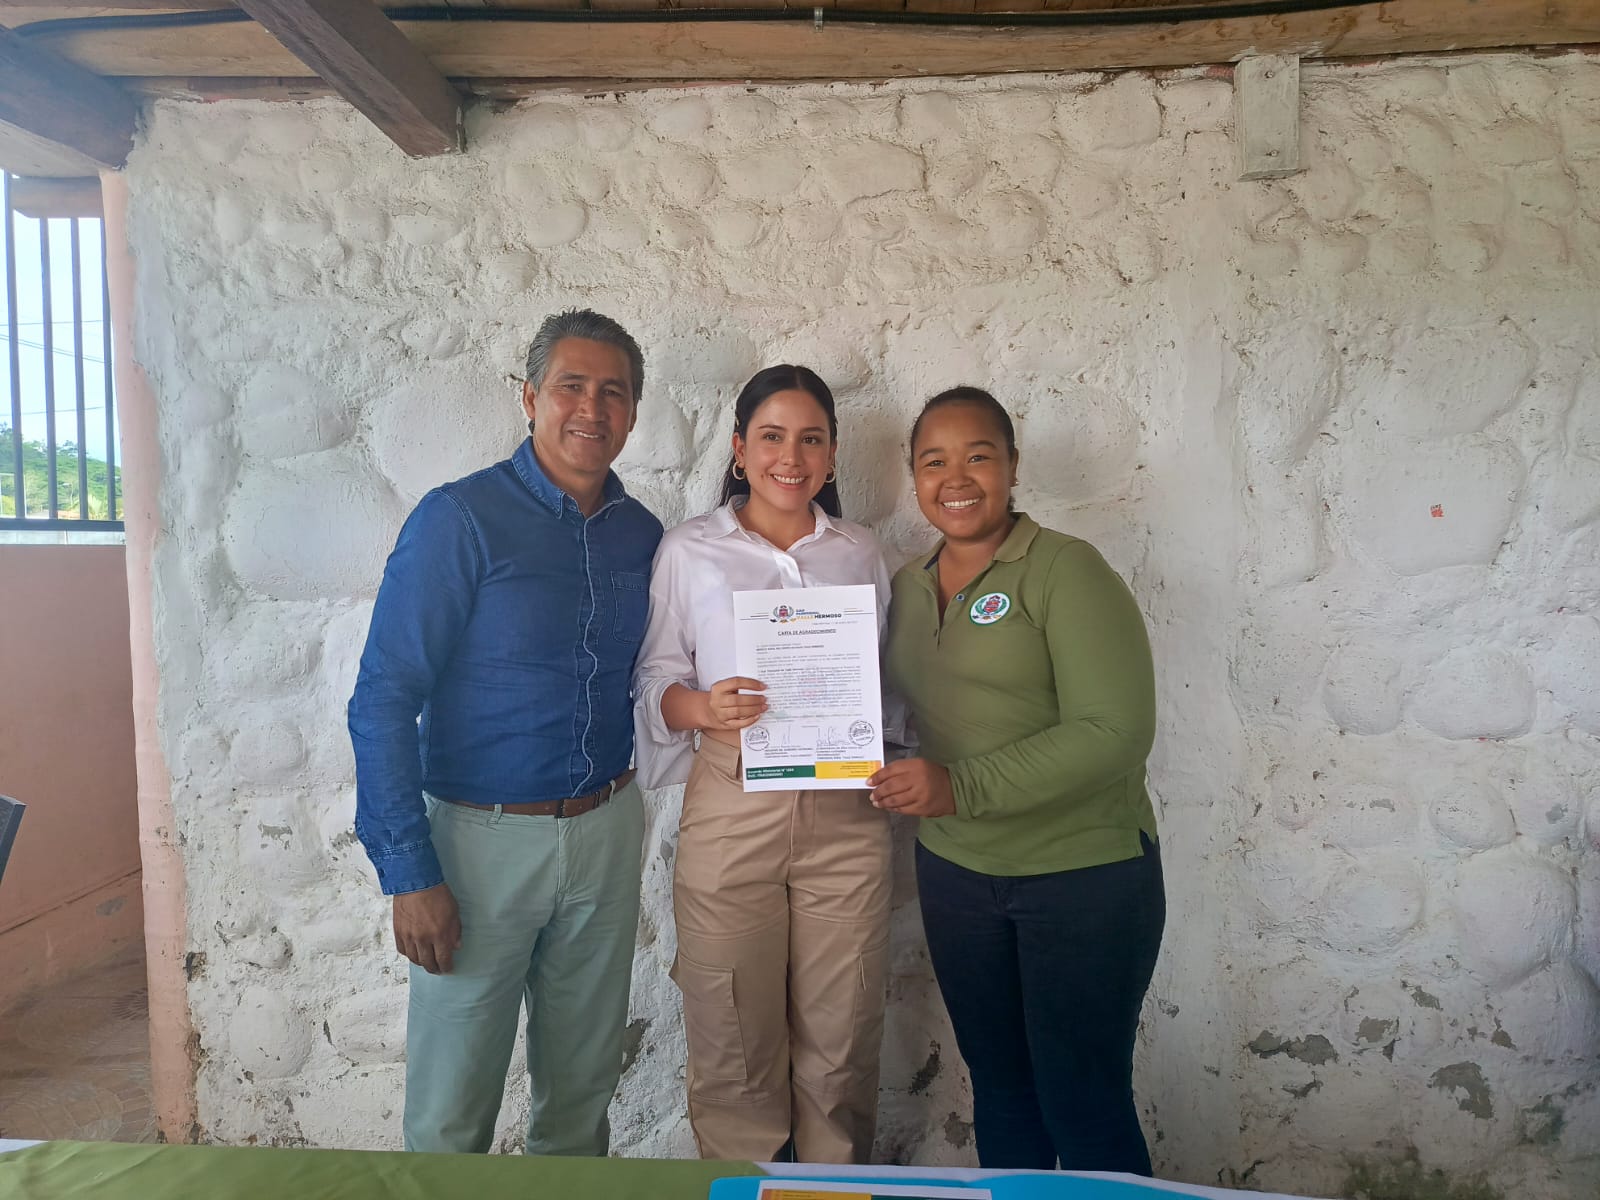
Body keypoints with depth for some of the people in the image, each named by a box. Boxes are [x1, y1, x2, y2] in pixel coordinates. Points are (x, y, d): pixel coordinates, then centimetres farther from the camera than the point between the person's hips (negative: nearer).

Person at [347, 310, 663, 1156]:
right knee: (451, 1110, 10)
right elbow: (383, 699, -14)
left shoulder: (642, 535, 4)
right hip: (484, 836, -4)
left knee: (583, 1090, 18)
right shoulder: (461, 519, -12)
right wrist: (409, 871, -16)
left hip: (605, 831, 5)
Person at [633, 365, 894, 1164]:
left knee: (840, 1037, 7)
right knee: (735, 1038, 5)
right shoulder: (689, 551, 6)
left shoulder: (860, 554, 13)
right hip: (731, 811, -1)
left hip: (845, 816, 2)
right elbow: (657, 681, 3)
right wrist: (701, 705, -17)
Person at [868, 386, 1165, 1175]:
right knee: (998, 1082, 19)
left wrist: (962, 787, -26)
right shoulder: (907, 586, 6)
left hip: (1083, 873, -5)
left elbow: (1115, 731, -20)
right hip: (954, 872, 6)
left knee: (1085, 1103, 6)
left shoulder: (1064, 569, -13)